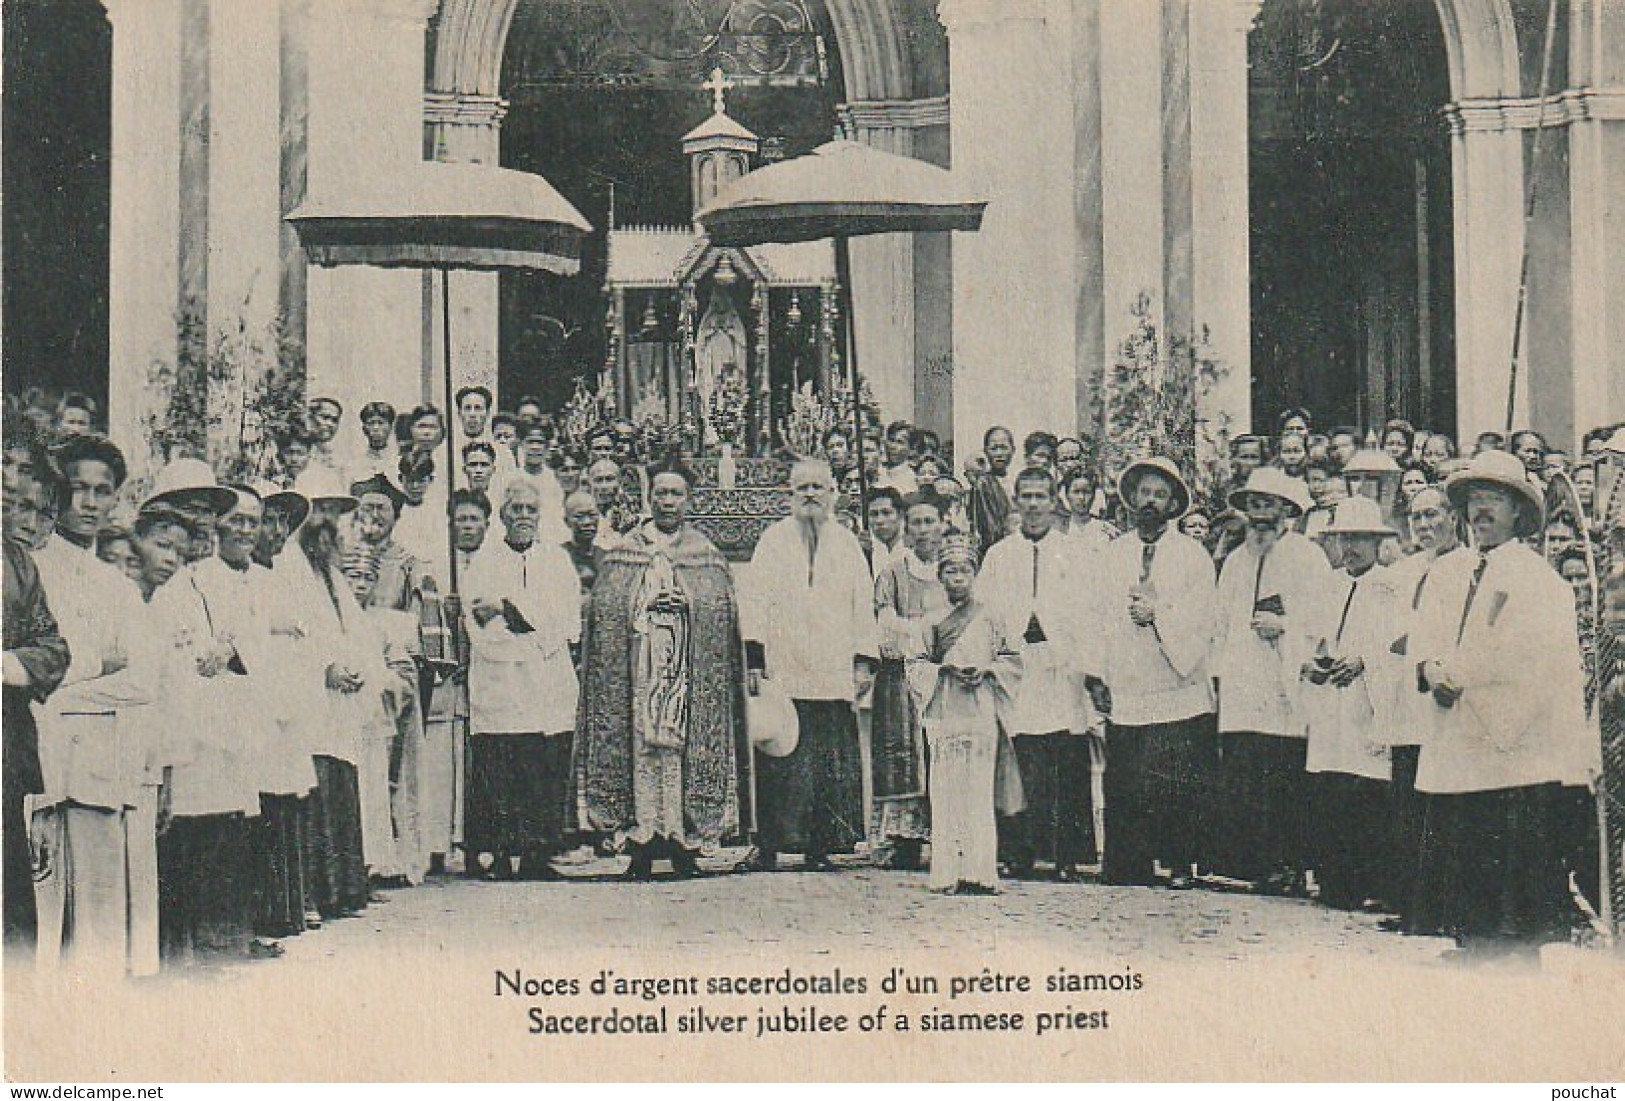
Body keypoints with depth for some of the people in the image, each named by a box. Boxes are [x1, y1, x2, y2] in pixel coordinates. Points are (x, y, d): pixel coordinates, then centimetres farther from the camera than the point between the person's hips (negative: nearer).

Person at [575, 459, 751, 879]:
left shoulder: (707, 556, 13)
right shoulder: (622, 554, 12)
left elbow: (724, 610, 6)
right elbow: (603, 609, 6)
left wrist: (688, 603, -9)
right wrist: (648, 606, -8)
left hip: (690, 671, 0)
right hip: (638, 668, 0)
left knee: (684, 743, -5)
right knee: (639, 742, -7)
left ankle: (684, 846, 0)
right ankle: (641, 844, -5)